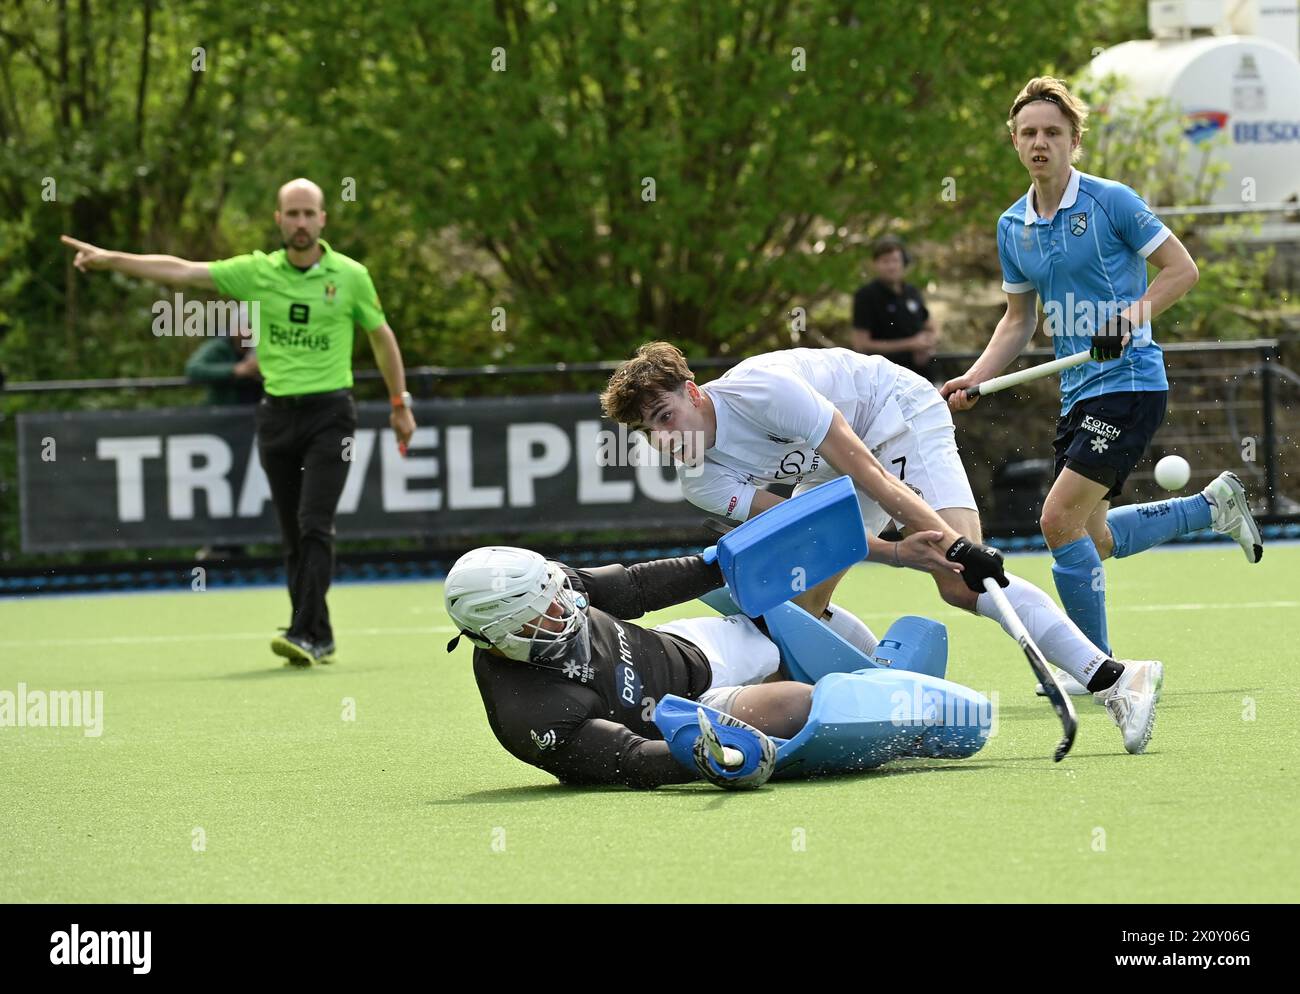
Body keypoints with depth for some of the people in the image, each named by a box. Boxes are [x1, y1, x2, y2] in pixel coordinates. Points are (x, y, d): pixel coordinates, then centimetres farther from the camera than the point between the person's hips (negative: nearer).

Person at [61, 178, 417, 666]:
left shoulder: (350, 275, 0)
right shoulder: (256, 272, 3)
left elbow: (381, 335, 12)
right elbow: (182, 271, -3)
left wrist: (400, 403, 16)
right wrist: (111, 259, -11)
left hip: (329, 412, -3)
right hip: (277, 412, 3)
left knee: (314, 525, -16)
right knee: (294, 536, 5)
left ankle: (303, 634, -20)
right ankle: (321, 639, 13)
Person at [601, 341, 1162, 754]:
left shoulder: (759, 390, -31)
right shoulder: (701, 483, -11)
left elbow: (865, 470, -32)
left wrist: (954, 544, -36)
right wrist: (897, 553, -36)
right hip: (828, 468, 8)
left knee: (962, 584, -24)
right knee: (800, 606, 0)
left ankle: (1116, 680, -30)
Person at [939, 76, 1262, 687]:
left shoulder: (1111, 201, -9)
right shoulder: (1012, 227, 9)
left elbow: (1182, 269, -6)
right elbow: (1018, 319, 18)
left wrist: (1131, 317, -21)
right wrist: (973, 380, 5)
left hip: (1130, 382, -8)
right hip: (1078, 393, 8)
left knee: (1060, 519, -16)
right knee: (1094, 539, 11)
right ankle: (1213, 505, 33)